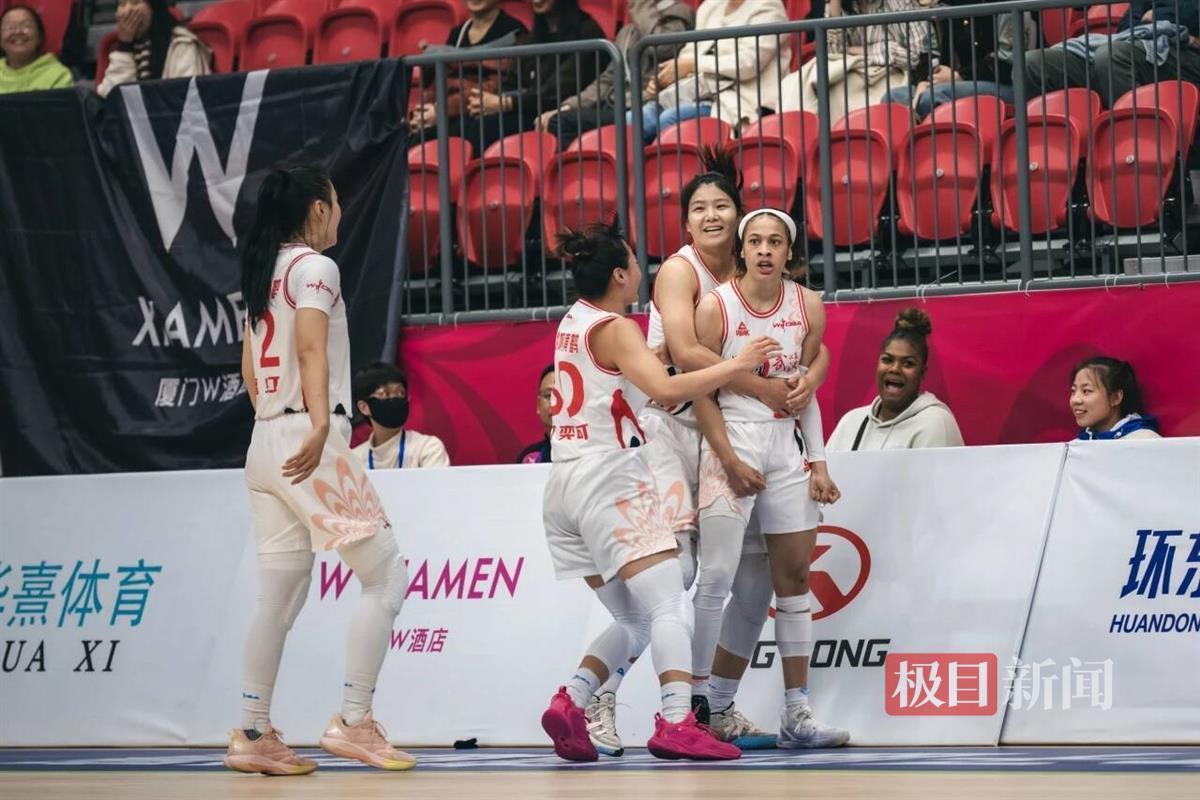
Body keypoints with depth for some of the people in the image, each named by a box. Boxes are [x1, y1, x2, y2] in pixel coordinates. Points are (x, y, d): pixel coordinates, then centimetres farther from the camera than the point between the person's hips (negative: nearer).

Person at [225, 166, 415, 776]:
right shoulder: (315, 267, -6)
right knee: (386, 577, -4)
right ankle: (352, 722, -7)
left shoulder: (263, 273, 19)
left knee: (281, 597, 9)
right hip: (308, 438, -9)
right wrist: (319, 424, -32)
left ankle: (253, 735, 8)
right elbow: (311, 348, -21)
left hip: (267, 443, 9)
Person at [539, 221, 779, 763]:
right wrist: (737, 364, -18)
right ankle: (676, 723, -28)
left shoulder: (571, 322, 16)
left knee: (634, 621, 13)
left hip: (567, 481, 9)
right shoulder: (615, 329, -9)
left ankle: (571, 704, -2)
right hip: (611, 479, -9)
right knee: (668, 609, -14)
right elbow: (664, 388, -25)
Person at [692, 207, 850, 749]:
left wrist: (817, 462, 4)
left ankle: (795, 713, 8)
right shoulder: (715, 307, -9)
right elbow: (702, 393, -8)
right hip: (731, 444, -5)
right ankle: (712, 709, 0)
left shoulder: (808, 306, 3)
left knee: (794, 575, 4)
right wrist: (730, 460, -14)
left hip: (787, 446, 5)